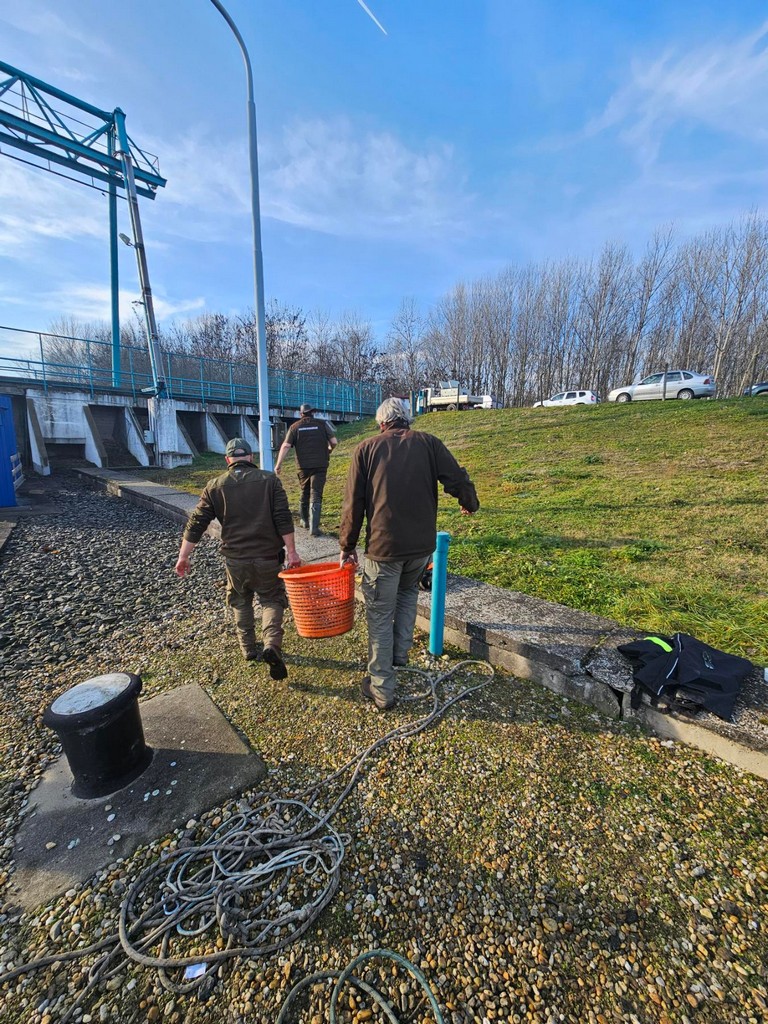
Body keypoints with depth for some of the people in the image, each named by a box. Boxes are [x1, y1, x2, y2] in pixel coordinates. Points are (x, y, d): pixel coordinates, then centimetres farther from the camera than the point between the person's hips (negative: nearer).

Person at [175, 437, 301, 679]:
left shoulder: (215, 486, 2)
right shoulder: (269, 480, -3)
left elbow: (196, 523, 0)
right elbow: (283, 518, -10)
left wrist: (183, 556, 8)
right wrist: (291, 551, -6)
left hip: (235, 559, 2)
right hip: (268, 557, -1)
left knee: (241, 602, 23)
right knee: (272, 600, 14)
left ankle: (249, 650, 30)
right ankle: (272, 646, -7)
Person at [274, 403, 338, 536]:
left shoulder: (295, 426, 5)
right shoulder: (322, 424, 3)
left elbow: (285, 446, -4)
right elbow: (334, 442, -1)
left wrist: (278, 464, -4)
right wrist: (329, 450, 20)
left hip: (303, 466, 2)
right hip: (320, 465, -2)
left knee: (304, 493, 20)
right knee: (316, 495, -3)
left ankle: (304, 520, 34)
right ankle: (314, 528, -11)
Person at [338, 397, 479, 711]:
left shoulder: (367, 448, 3)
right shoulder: (428, 443, 4)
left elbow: (353, 503, 0)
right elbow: (457, 480, -2)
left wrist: (347, 546, 9)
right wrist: (470, 504, 20)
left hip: (383, 546, -2)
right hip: (422, 545, 2)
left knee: (380, 615, 11)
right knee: (408, 591, 32)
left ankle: (382, 690, 23)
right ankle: (401, 653, 32)